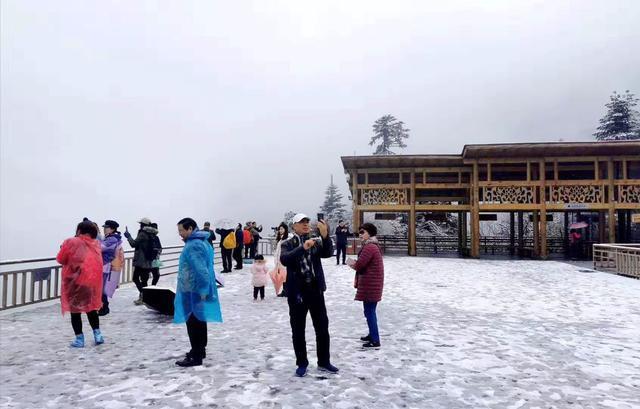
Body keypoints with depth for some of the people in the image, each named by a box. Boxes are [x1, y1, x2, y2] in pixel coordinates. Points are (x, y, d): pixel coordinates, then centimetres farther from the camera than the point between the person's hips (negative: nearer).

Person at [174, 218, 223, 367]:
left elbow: (201, 270, -27)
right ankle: (200, 350, 31)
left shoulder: (193, 245, -21)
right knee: (199, 321, 19)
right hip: (200, 290, 10)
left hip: (193, 291, -10)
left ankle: (196, 357, 5)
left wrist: (203, 290, -22)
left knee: (193, 323, -3)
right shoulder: (202, 242, 13)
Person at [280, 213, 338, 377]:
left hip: (316, 291, 2)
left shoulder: (316, 241, 5)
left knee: (322, 327, 9)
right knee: (298, 330, 7)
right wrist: (303, 248, -34)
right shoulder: (288, 244, -2)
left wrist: (325, 235, -30)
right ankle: (302, 363, 22)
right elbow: (284, 259, -21)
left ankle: (323, 362, 25)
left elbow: (328, 253, -13)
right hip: (297, 292, -2)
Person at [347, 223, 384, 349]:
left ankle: (375, 341, 0)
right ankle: (372, 335, 32)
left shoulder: (369, 247, -20)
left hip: (370, 284, -11)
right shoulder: (373, 245, 16)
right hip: (372, 283, 11)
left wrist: (352, 264, 0)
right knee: (370, 311, 20)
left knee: (369, 312, -5)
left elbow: (359, 265, -21)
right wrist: (355, 264, 2)